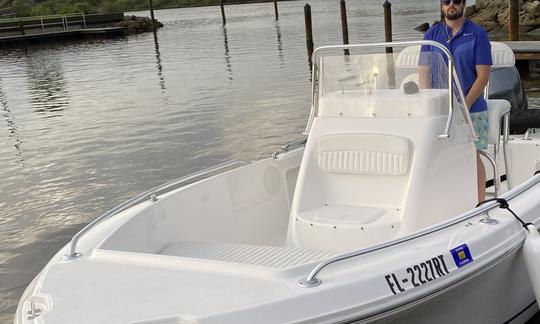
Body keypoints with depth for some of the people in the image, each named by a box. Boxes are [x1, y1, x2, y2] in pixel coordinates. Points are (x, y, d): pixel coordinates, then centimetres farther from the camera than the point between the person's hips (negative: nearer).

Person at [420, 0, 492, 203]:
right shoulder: (431, 34, 9)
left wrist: (464, 106, -13)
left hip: (471, 109, -3)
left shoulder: (477, 34, 0)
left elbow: (483, 75, -5)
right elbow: (423, 72, 6)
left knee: (472, 156, -2)